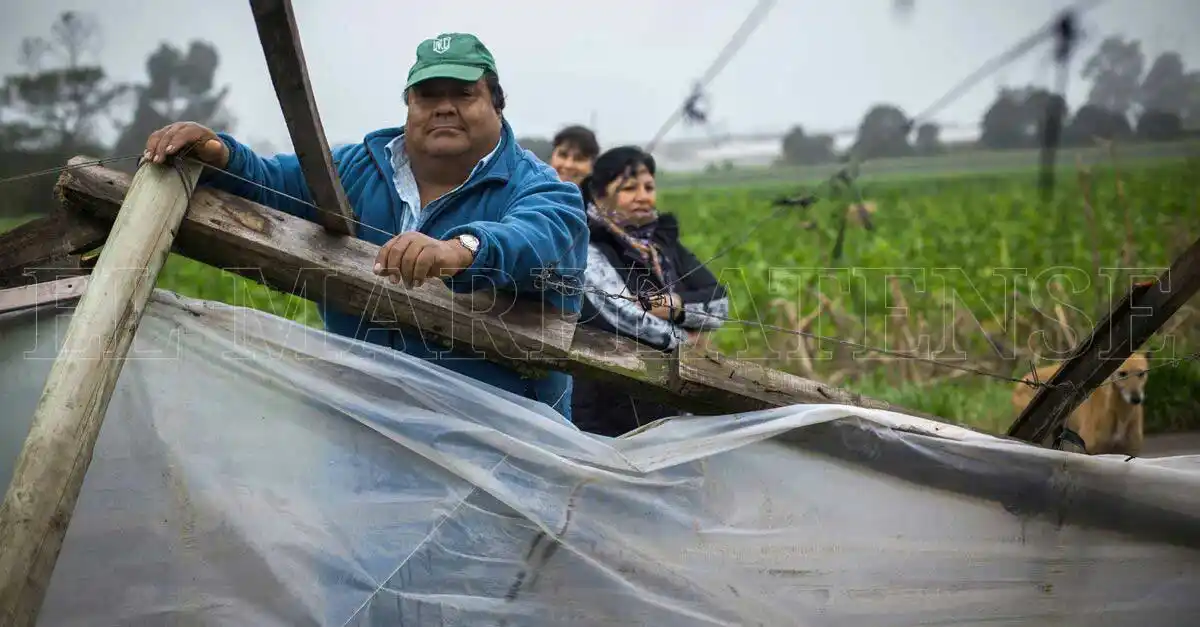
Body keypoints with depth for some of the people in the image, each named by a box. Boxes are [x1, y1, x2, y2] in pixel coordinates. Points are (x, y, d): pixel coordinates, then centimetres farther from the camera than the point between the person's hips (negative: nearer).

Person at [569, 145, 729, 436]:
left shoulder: (664, 243, 12)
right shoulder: (589, 251, -8)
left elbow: (720, 304, 3)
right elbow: (625, 316, -21)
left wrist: (675, 306, -15)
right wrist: (682, 339, -8)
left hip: (667, 411, 6)